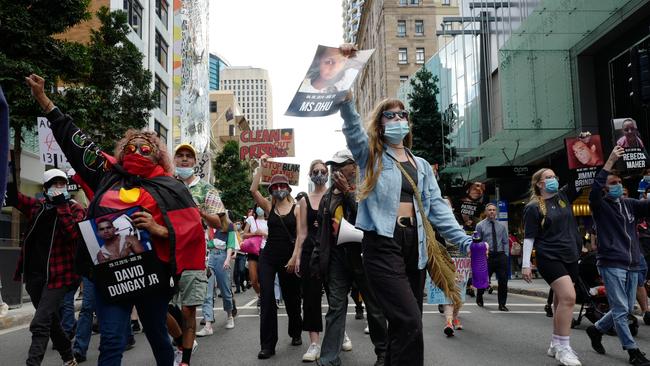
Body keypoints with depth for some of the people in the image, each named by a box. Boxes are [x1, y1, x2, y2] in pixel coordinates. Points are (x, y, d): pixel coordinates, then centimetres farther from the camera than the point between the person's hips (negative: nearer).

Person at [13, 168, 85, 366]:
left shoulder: (75, 209, -3)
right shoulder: (37, 206, 9)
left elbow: (74, 233, -20)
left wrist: (62, 206, -19)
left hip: (57, 275, -6)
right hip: (33, 274, 6)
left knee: (39, 324, -16)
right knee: (50, 320, 19)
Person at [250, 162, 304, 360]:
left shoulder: (296, 208, 0)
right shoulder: (269, 207, 6)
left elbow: (300, 235, -6)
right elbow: (253, 190, -8)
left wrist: (295, 258, -16)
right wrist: (262, 166, -6)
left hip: (289, 258, -1)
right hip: (268, 256, 1)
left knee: (291, 298, 12)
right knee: (267, 299, -7)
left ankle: (295, 333, 37)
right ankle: (268, 345, -2)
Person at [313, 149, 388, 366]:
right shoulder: (328, 196, 13)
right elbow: (322, 230, 16)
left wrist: (347, 191, -16)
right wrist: (318, 258, 11)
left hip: (362, 254, -4)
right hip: (337, 255, 4)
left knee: (374, 306, 8)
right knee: (335, 307, 0)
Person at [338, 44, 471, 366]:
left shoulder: (422, 166, 19)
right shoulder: (370, 156, 7)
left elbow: (437, 207, 12)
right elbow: (352, 125, -10)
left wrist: (465, 242, 1)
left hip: (415, 245, 5)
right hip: (382, 243, -5)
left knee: (403, 325, 10)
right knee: (409, 322, -17)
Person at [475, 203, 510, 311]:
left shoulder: (501, 226, 11)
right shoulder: (480, 225, 2)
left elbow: (505, 242, 11)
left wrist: (506, 255, 0)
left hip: (501, 256, 3)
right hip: (487, 256, -2)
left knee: (503, 281, -1)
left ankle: (502, 305, 11)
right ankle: (479, 297, 33)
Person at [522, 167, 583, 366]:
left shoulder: (564, 196, 10)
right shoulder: (533, 208, -7)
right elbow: (529, 238, -9)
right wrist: (525, 264, -13)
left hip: (570, 257, 7)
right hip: (549, 258, -6)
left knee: (561, 300, 11)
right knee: (568, 297, -19)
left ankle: (555, 345, 22)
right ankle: (563, 347, -10)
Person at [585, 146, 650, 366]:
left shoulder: (630, 205, 13)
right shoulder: (600, 205, -2)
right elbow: (594, 190, -22)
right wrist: (610, 162, -27)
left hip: (632, 264, 6)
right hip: (611, 263, -6)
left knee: (627, 309, 12)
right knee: (620, 309, -5)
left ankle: (596, 329, 31)